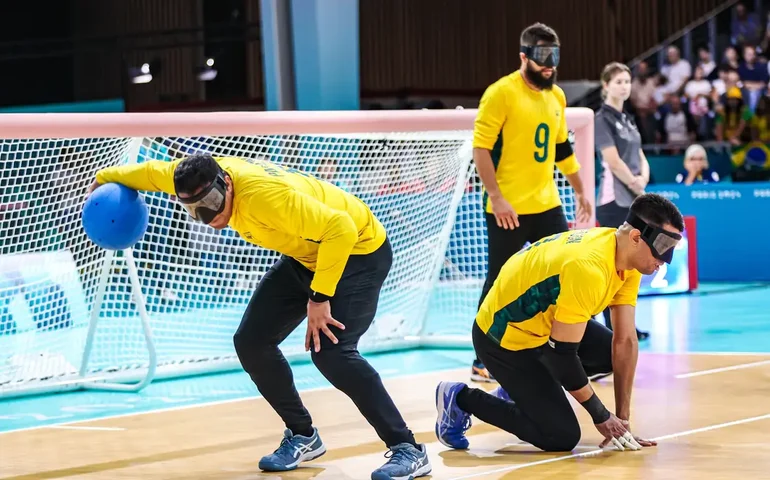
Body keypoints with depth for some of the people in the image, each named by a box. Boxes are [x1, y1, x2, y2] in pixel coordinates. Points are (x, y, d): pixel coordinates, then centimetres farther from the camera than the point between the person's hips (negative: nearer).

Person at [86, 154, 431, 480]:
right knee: (251, 343, 3)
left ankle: (408, 451, -19)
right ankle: (302, 436, 21)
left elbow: (341, 229, -38)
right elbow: (154, 172, 7)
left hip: (359, 251, -8)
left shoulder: (264, 195, -37)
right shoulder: (203, 176, -14)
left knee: (330, 351, -25)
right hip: (305, 255, 9)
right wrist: (104, 178, 20)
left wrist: (320, 297, -34)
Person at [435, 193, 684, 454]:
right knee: (562, 437, -10)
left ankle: (519, 390, 19)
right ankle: (460, 398, 4)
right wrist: (601, 416, -17)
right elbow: (562, 353, -29)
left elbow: (626, 341, -5)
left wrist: (622, 418, -6)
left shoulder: (627, 258, -7)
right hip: (503, 339, -9)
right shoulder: (588, 268, -34)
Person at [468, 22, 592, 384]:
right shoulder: (501, 93, -11)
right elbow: (481, 147, -14)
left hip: (546, 205, 7)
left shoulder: (556, 96, 11)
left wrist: (580, 191, 23)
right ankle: (483, 361, 10)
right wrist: (496, 198, -20)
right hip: (507, 209, -7)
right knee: (499, 284, 0)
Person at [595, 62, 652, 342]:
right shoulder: (602, 119, -7)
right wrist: (636, 186, -6)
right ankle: (612, 328, -5)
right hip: (614, 200, -8)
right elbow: (614, 161, -15)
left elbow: (640, 158, 16)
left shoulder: (627, 119, 17)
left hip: (633, 200, 8)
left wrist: (643, 179, -4)